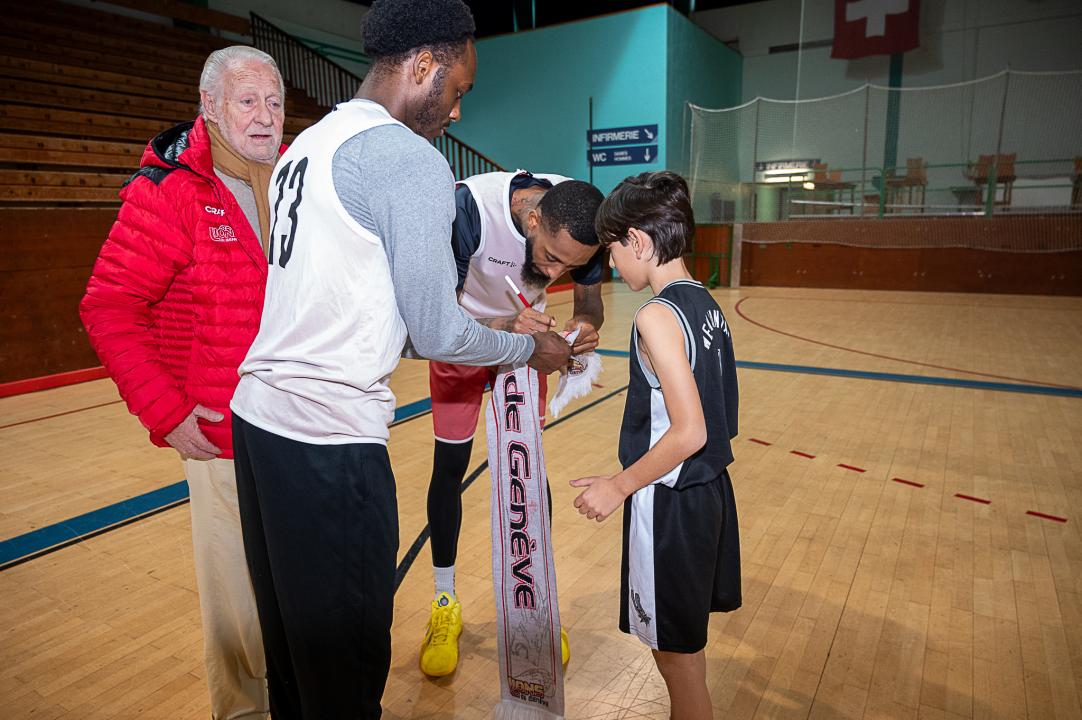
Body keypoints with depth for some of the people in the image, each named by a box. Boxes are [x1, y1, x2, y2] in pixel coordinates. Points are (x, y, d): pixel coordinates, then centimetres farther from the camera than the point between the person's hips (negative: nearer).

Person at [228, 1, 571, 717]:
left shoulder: (307, 144, 14)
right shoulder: (412, 162, -13)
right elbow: (437, 335, -13)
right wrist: (531, 347, 5)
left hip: (257, 414, 9)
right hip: (330, 439, -9)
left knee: (291, 632, 24)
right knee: (345, 655, 8)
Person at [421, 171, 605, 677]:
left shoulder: (579, 223, -24)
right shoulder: (469, 207, -37)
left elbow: (590, 300, -10)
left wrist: (586, 326, -34)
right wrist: (504, 327, -53)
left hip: (526, 336, 3)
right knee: (450, 466, 1)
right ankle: (445, 606, 20)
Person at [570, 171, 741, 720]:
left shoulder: (658, 316, -21)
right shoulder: (706, 305, 5)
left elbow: (689, 432, -25)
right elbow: (718, 417, 11)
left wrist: (619, 487, -15)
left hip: (669, 503, -9)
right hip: (709, 490, 9)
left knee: (674, 651, 10)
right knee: (683, 642, 25)